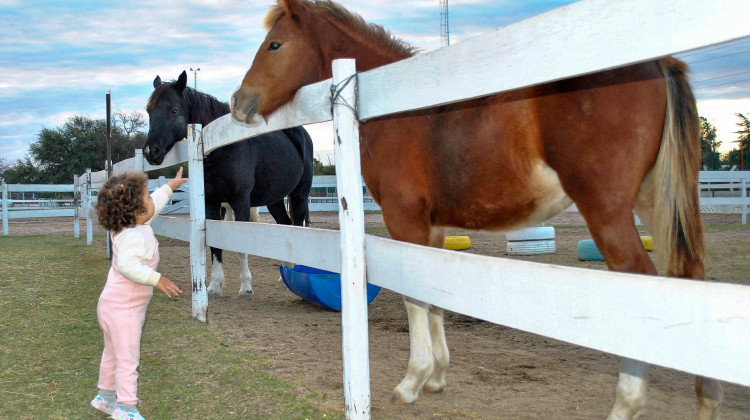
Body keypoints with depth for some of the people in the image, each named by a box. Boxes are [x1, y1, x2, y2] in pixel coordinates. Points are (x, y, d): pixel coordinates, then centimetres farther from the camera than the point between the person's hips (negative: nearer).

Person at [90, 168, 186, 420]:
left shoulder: (132, 227, 5)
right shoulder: (133, 237, -26)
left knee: (113, 353, 24)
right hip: (122, 308, -11)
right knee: (128, 358, -4)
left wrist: (170, 187, 32)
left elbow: (155, 204, 22)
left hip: (112, 305, 11)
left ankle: (106, 397, 39)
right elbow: (128, 265, -41)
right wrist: (155, 279, -38)